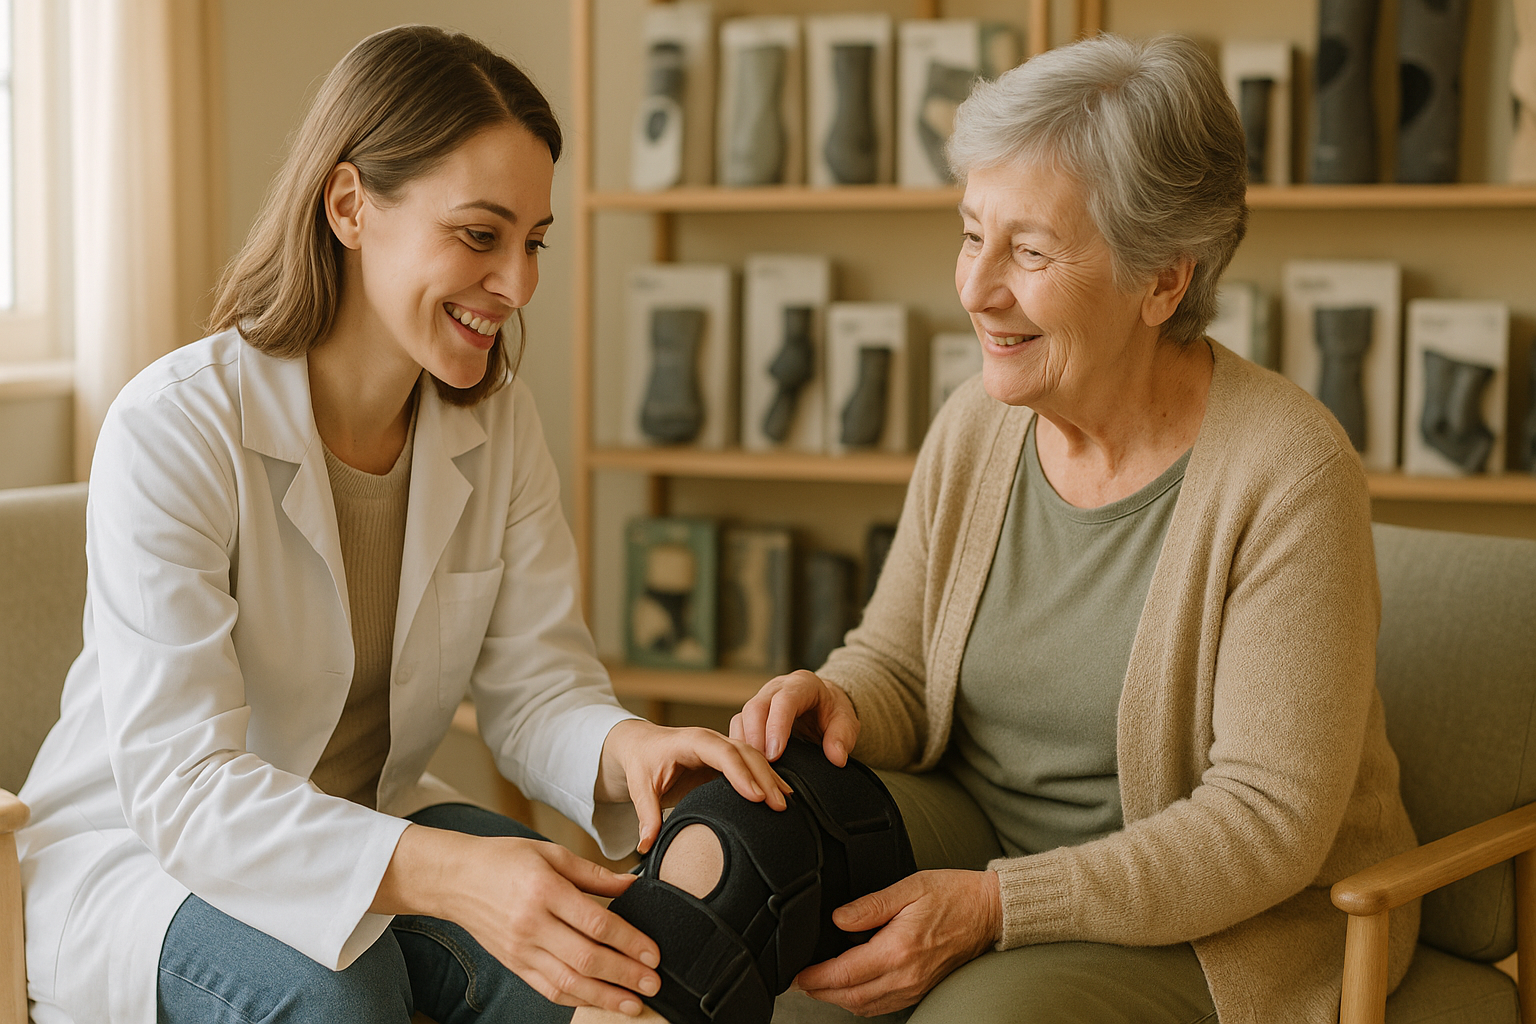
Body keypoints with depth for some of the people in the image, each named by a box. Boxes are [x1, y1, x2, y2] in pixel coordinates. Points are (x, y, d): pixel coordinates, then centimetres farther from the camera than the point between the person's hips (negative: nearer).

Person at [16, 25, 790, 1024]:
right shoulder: (173, 432, -24)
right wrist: (442, 872, -47)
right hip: (136, 857, -4)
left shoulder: (500, 421, -4)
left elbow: (534, 687, -6)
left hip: (370, 824, 5)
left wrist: (625, 746, -32)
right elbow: (181, 783, -31)